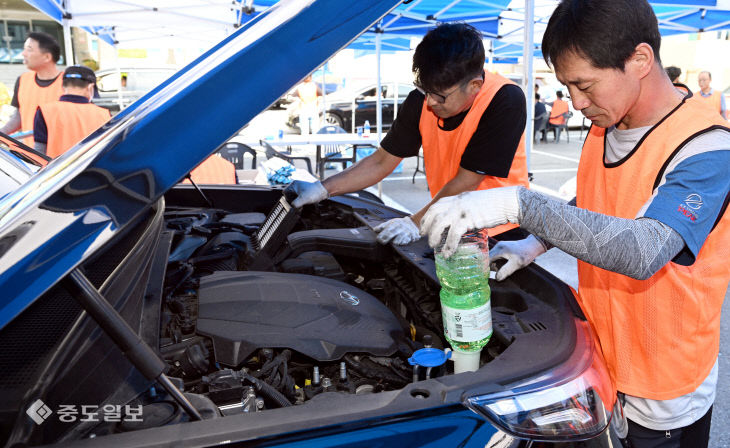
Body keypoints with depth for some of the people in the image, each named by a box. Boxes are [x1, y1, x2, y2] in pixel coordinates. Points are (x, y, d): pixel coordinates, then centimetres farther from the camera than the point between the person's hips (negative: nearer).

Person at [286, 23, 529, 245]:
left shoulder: (506, 101, -24)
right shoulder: (420, 101, -8)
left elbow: (466, 183, -24)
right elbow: (381, 162, -3)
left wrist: (417, 222, -24)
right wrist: (322, 189, -11)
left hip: (501, 234, -4)